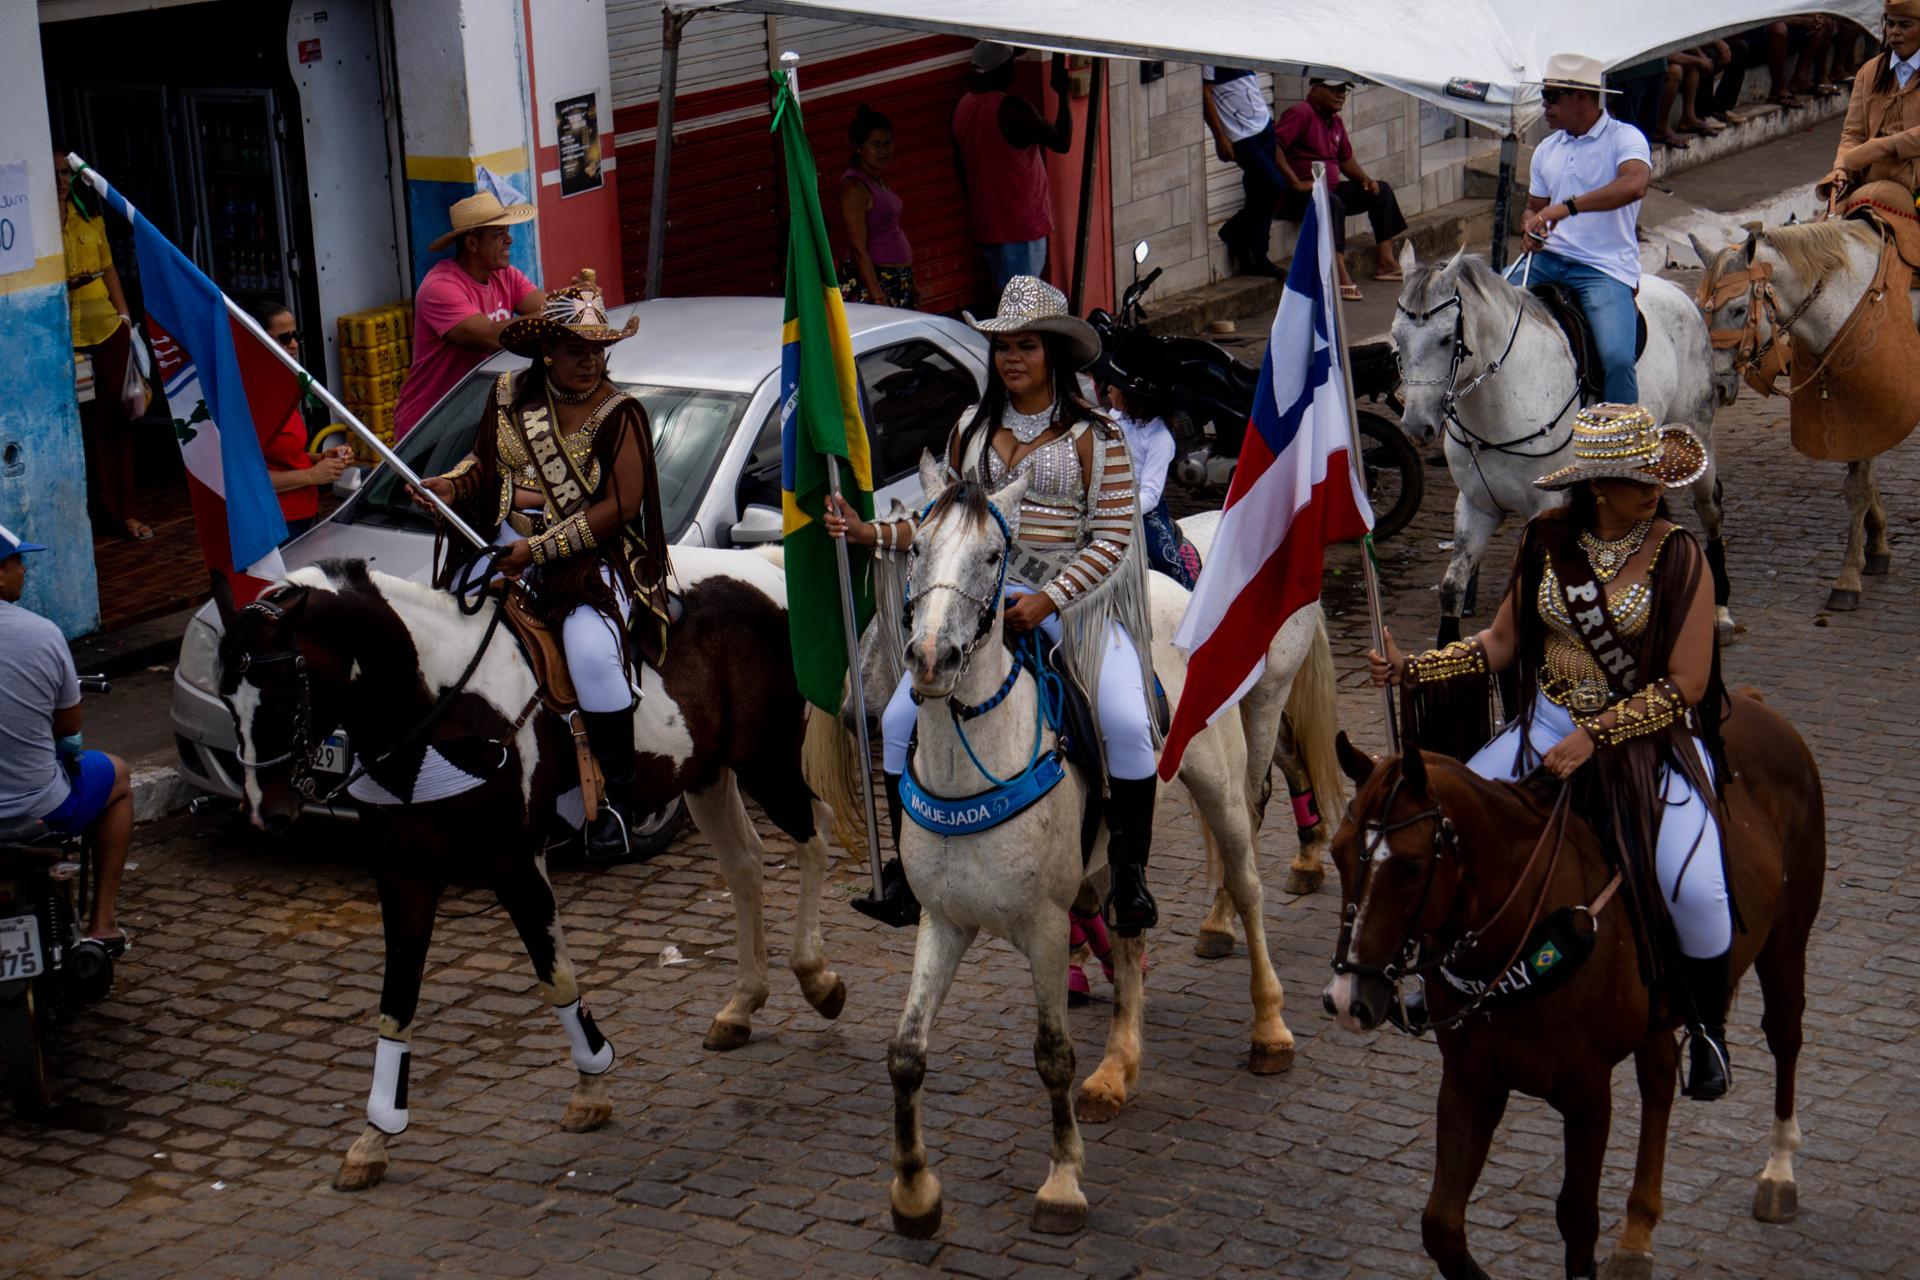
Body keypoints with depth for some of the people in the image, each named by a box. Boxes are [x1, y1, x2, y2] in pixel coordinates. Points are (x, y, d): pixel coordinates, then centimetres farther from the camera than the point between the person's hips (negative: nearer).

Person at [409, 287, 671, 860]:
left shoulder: (619, 414, -5)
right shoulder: (510, 396, 8)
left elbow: (620, 506, -13)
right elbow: (483, 460, 21)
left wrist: (540, 548, -17)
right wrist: (451, 485, -3)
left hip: (593, 556, -5)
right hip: (506, 543, 5)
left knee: (592, 651, -28)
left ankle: (618, 800, -17)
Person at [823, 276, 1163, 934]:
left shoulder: (1094, 437, -2)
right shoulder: (971, 429, 12)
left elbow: (1113, 537, -7)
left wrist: (1047, 600, -18)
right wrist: (872, 533, 2)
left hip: (1073, 601, -4)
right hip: (980, 596, 4)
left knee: (1128, 724, -26)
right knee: (901, 721, -11)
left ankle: (1130, 870, -7)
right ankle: (909, 861, 8)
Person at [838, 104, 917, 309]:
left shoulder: (878, 179, 14)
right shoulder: (854, 186, -13)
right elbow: (859, 249, -18)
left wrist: (910, 287, 20)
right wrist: (878, 297, -22)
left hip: (897, 281, 9)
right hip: (870, 282, -9)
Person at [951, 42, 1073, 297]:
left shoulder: (963, 106, 6)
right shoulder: (1011, 108, -19)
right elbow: (1062, 141, -13)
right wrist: (1063, 93, -4)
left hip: (985, 225, 8)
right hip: (1021, 226, -8)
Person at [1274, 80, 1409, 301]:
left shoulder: (1335, 121, 16)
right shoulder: (1301, 113, -14)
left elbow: (1346, 158, 27)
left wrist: (1365, 179, 8)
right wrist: (1295, 183, -27)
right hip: (1297, 197, -10)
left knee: (1380, 191, 11)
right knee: (1333, 203, -39)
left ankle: (1384, 263, 10)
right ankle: (1341, 278, -47)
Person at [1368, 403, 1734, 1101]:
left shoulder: (1678, 557, -11)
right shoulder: (1548, 541, 0)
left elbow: (1684, 687, -12)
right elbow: (1501, 643, 9)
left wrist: (1595, 737, -19)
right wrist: (1413, 669, -3)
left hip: (1653, 735, -4)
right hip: (1549, 727, 4)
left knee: (1693, 884, -26)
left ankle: (1709, 1023, 4)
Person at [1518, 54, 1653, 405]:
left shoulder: (1624, 138, -6)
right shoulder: (1547, 150, 16)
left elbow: (1634, 184, -26)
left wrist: (1567, 207, -32)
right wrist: (1532, 229, 0)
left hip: (1605, 268, -7)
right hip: (1548, 260, 7)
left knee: (1617, 357, -27)